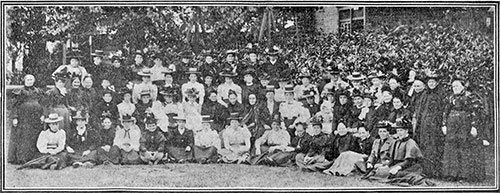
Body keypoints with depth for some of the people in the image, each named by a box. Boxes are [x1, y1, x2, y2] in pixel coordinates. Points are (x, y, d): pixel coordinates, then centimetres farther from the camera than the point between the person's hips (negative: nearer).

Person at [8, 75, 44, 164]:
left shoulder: (38, 92, 13)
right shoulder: (19, 92, 2)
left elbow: (41, 104, 14)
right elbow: (15, 106, -1)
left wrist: (42, 115, 2)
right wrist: (14, 117, -10)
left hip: (35, 118, 3)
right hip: (23, 118, -3)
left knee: (33, 139, 4)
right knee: (21, 137, -4)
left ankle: (31, 157, 9)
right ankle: (20, 158, 0)